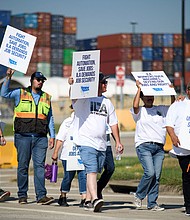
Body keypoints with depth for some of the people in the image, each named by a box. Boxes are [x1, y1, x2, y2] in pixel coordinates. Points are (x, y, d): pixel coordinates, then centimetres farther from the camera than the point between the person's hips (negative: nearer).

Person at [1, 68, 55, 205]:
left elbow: (50, 118, 18)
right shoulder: (20, 94, 9)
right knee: (23, 165, 2)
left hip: (40, 137, 2)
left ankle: (41, 195, -11)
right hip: (23, 136, -1)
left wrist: (52, 136, 11)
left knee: (40, 165, -7)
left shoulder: (46, 98, 16)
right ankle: (22, 195, 9)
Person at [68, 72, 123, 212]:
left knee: (94, 172, 10)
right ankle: (95, 199, -28)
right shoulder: (83, 98, 0)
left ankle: (88, 201, 18)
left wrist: (118, 141, 16)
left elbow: (113, 123, 22)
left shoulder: (107, 102, 19)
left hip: (101, 145, 6)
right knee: (92, 171, -18)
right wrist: (72, 85, -44)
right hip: (86, 142, -6)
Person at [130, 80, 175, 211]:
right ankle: (139, 196, 4)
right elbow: (135, 105, -15)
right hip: (144, 146, -4)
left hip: (159, 147, 4)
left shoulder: (161, 110, 18)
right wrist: (139, 88, -8)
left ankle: (152, 203, 5)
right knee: (150, 173, -18)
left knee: (157, 176, -1)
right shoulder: (139, 111, 5)